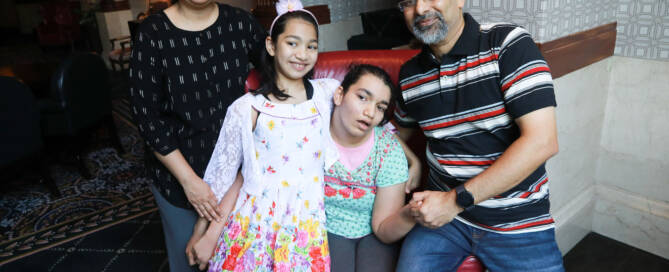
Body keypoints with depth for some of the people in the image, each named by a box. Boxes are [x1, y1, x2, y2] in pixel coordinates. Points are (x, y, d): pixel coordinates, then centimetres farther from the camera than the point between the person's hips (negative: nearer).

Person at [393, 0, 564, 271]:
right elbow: (400, 130, 21)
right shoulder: (409, 74, 1)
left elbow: (542, 142, -21)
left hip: (518, 220, -2)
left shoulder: (509, 44, -13)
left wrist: (457, 200, -21)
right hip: (442, 209, 3)